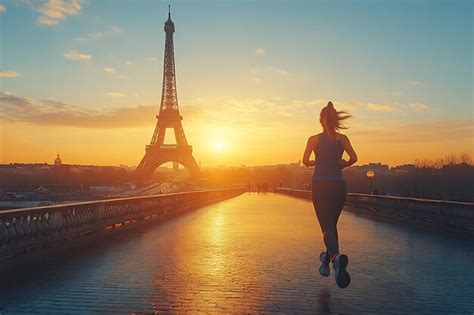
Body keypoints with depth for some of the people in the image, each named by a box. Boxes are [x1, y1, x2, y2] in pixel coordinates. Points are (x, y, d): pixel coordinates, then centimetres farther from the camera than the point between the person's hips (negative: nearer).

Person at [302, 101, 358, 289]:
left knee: (327, 228, -7)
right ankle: (327, 262, 28)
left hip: (320, 186, -2)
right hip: (338, 185, 3)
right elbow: (353, 158, -7)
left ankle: (336, 256, -36)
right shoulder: (343, 139, 6)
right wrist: (340, 165, 12)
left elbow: (305, 161, -8)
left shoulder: (314, 139, 2)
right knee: (332, 225, 19)